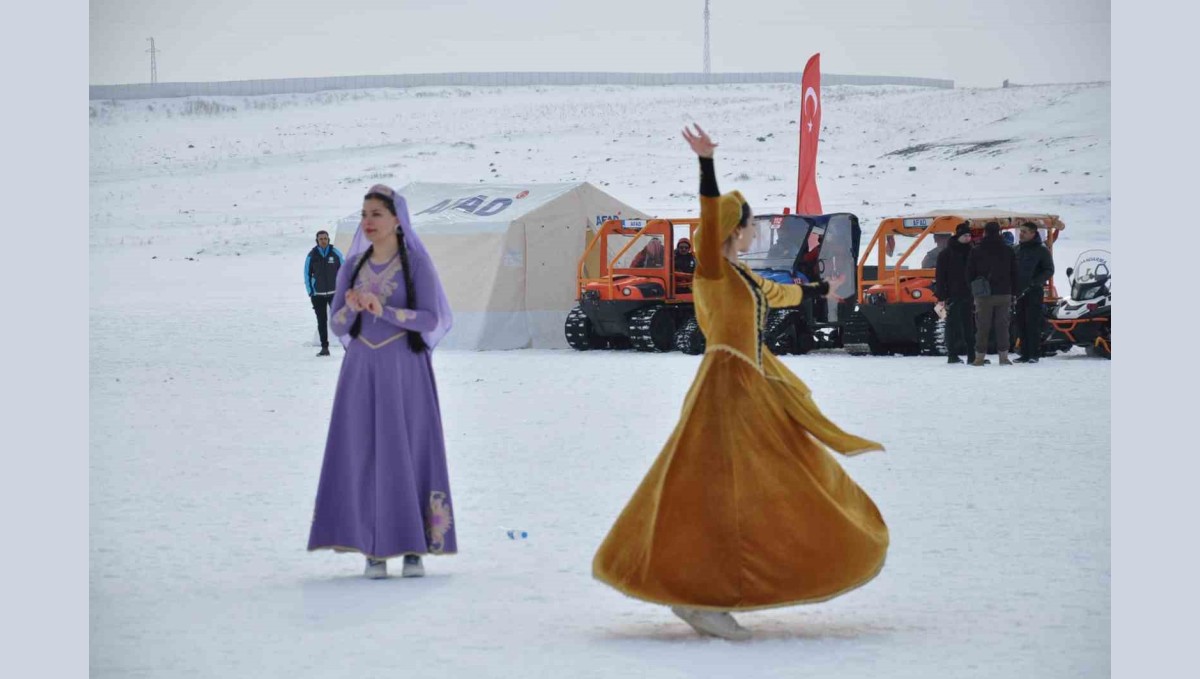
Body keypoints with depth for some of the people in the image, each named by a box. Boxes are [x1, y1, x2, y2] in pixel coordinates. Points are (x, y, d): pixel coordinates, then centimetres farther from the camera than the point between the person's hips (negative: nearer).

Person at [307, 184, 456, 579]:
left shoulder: (416, 263, -3)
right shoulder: (353, 266, 9)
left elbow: (430, 318, -10)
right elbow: (338, 324, 8)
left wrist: (382, 310, -22)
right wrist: (352, 308, -15)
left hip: (405, 369, -3)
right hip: (363, 369, 3)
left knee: (409, 452, -5)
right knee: (365, 453, -2)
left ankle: (414, 549, 0)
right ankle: (374, 550, 0)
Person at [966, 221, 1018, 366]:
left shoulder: (976, 251, -2)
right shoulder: (1008, 251, 5)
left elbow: (969, 273, 1)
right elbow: (1014, 274, 8)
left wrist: (975, 289, 15)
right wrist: (1012, 294, 12)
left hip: (983, 295, -2)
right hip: (1004, 293, 2)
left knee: (982, 326, 1)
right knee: (1002, 325, 4)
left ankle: (979, 357, 1)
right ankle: (1003, 356, 1)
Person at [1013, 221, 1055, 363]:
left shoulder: (1041, 250, -1)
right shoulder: (1017, 249, 16)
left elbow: (1049, 270, -3)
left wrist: (1036, 281, -18)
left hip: (1034, 291, -6)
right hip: (1019, 292, 6)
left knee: (1033, 323, -9)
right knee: (1021, 324, 4)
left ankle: (1034, 354, -7)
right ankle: (1025, 353, 9)